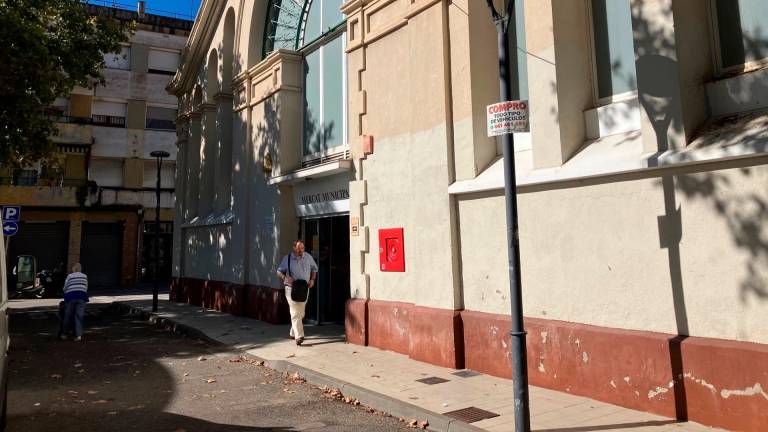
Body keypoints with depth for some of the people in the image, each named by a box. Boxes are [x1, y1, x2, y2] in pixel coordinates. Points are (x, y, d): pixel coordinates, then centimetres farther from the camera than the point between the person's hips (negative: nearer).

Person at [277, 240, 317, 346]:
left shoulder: (308, 257, 4)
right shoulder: (287, 259, -4)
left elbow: (314, 269, 17)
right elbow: (279, 272, 4)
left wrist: (312, 279, 2)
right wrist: (286, 278, -16)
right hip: (292, 289, -4)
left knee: (301, 313, 13)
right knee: (295, 313, -14)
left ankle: (293, 333, 30)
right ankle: (299, 336, -18)